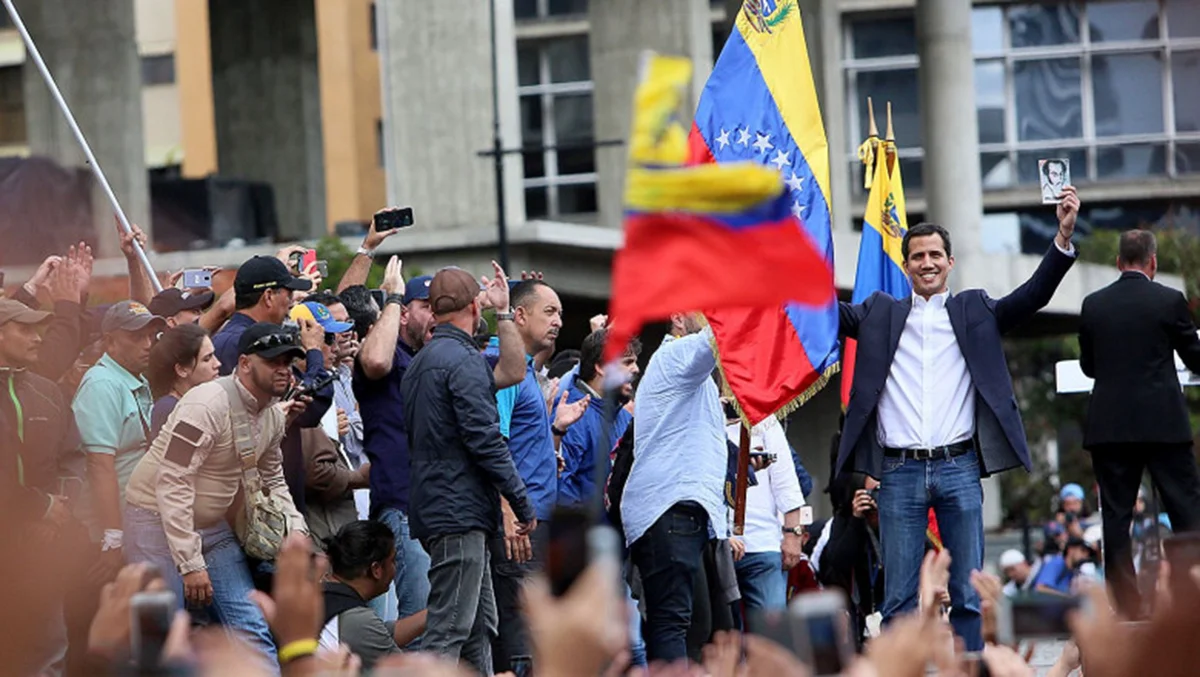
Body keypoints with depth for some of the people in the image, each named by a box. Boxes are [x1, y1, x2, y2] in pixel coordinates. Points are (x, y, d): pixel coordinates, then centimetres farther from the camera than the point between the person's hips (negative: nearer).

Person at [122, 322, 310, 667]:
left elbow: (272, 480, 19)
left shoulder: (274, 415, 3)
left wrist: (296, 531, 1)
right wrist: (191, 564, -27)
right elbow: (173, 485, -26)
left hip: (213, 526, 8)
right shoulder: (208, 404, -24)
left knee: (253, 631, 3)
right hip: (160, 521, -8)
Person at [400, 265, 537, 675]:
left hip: (432, 510, 10)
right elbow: (485, 438, -16)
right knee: (448, 631, -12)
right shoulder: (464, 360, -12)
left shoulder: (419, 362, 17)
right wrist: (522, 503, -12)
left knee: (481, 627, 14)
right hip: (462, 512, -10)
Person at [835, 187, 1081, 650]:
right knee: (900, 600, 1)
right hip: (900, 473, 0)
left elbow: (1032, 296, 2)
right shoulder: (881, 314, 13)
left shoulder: (974, 311, 11)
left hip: (959, 469, 0)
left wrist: (1064, 237, -11)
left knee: (967, 596, 3)